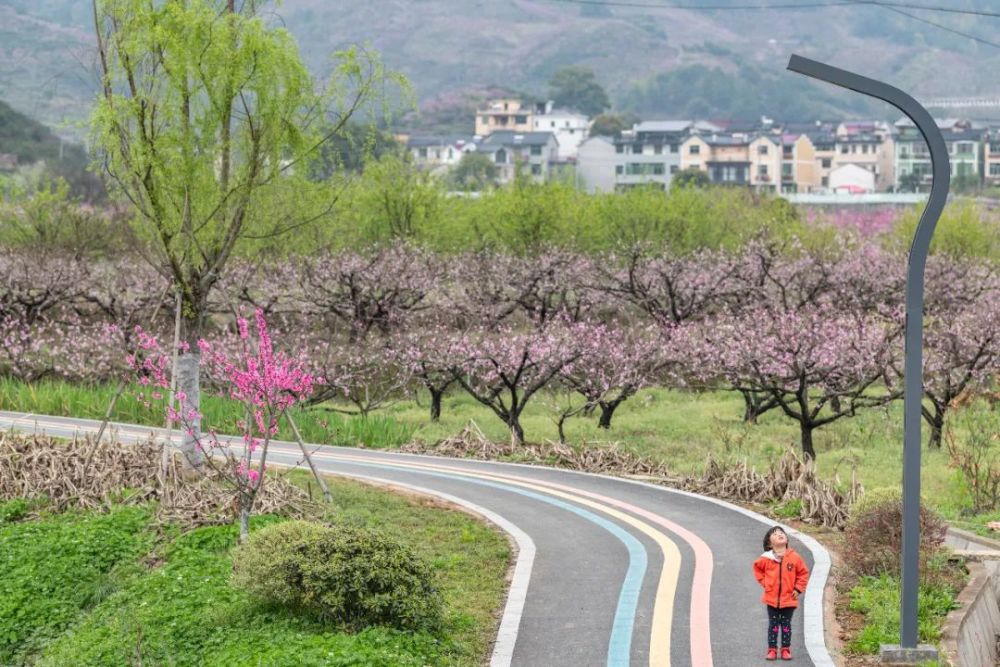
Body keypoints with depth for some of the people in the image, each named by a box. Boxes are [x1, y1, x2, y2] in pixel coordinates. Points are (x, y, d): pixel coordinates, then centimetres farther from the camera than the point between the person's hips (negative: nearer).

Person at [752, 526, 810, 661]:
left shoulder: (795, 558, -7)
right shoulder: (766, 559, -7)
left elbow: (803, 573, 3)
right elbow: (757, 569, 12)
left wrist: (798, 589, -2)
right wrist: (765, 583, 5)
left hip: (788, 599, 0)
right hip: (772, 599, 0)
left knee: (786, 625, 8)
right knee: (773, 625, 7)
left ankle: (786, 649, 16)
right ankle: (772, 649, 13)